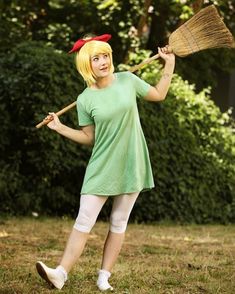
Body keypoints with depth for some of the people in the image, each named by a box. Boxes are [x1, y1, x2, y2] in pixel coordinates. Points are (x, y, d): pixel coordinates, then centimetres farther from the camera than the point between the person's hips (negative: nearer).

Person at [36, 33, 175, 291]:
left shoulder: (127, 80, -1)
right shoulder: (85, 100, -6)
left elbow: (159, 95, 14)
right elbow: (89, 137, 3)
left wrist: (169, 64, 10)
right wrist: (60, 128, -7)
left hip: (131, 164, 2)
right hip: (102, 166, -2)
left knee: (119, 223, 5)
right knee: (84, 220, -7)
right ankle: (61, 273, -10)